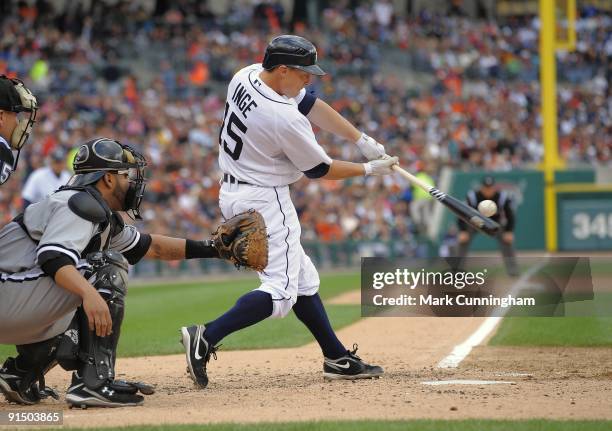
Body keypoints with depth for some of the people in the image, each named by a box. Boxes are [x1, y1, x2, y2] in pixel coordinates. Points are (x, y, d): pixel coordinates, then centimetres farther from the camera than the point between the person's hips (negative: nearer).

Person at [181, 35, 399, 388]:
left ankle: (337, 358, 22)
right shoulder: (284, 119, -26)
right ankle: (206, 338, -23)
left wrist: (364, 141, 6)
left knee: (303, 278, 16)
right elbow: (319, 170, -10)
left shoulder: (247, 76, -1)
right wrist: (370, 170, 4)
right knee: (281, 291, -11)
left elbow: (312, 104, 7)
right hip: (264, 201, -10)